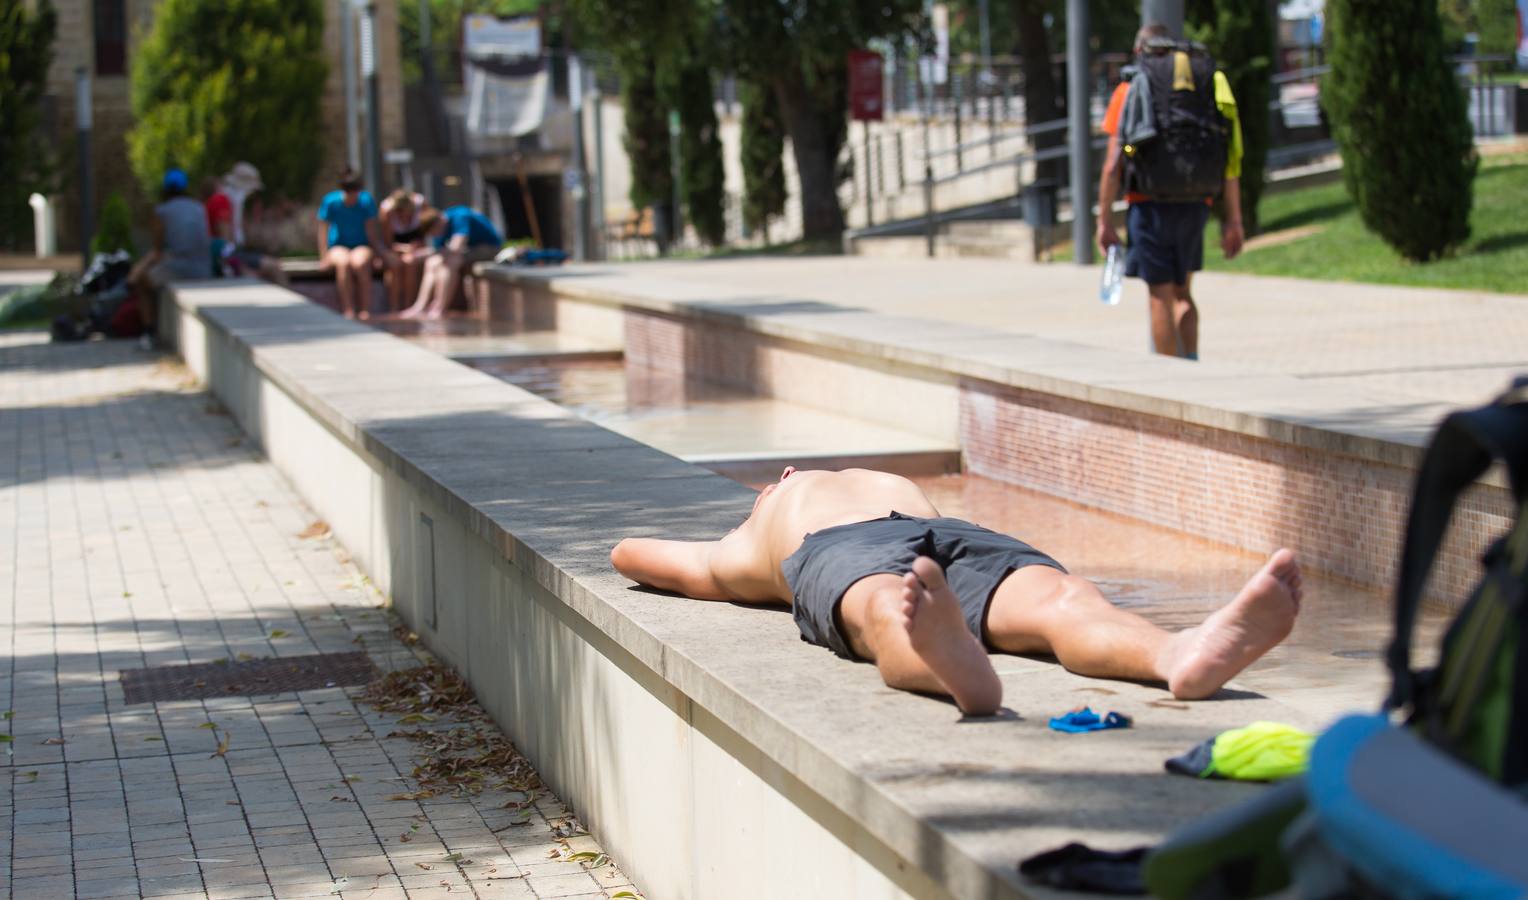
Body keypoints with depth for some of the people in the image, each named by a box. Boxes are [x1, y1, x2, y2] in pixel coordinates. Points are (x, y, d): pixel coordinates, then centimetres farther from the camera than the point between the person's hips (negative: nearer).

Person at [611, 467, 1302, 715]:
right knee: (887, 607, -42)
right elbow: (628, 553, 48)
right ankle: (957, 670, -80)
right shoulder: (742, 550, 43)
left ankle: (1185, 654, -67)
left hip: (951, 538, 3)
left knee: (1061, 595, -32)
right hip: (840, 556, -3)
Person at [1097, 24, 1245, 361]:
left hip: (1151, 207, -3)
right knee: (1182, 292, 19)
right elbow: (1231, 160, 5)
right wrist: (1233, 219, 7)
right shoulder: (1209, 89, 10)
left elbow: (1113, 165, -5)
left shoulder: (1129, 91, 1)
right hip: (1195, 206, 3)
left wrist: (1105, 220, -1)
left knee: (1161, 297, 3)